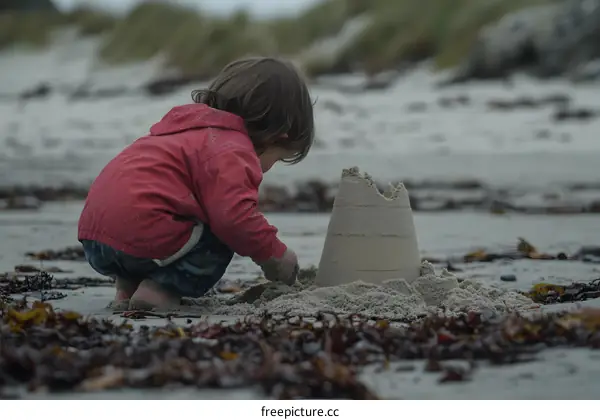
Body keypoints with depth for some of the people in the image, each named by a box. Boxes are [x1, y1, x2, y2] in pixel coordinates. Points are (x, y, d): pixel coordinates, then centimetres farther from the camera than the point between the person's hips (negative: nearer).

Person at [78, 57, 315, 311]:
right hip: (142, 239, -10)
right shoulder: (232, 150, -7)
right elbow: (234, 216, -21)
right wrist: (274, 255, -5)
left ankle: (128, 283, 10)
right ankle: (159, 290, -12)